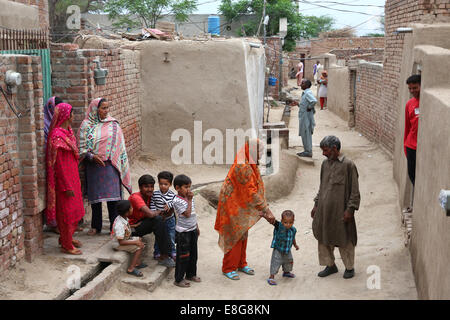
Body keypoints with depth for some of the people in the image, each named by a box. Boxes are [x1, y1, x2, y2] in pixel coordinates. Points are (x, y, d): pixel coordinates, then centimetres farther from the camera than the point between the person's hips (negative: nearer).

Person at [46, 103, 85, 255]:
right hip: (64, 179, -9)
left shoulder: (67, 131, 8)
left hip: (72, 176, 9)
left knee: (74, 209, 19)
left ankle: (67, 238, 34)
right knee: (67, 211, 1)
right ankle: (66, 245, 13)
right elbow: (58, 164, -21)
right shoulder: (57, 136, -21)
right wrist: (67, 186, -20)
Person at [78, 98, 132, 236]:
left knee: (112, 196, -4)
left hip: (110, 164, 0)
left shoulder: (113, 124, 4)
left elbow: (120, 146, 7)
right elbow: (81, 146, -1)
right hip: (93, 166, 0)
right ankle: (96, 226, 19)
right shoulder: (86, 125, 1)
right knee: (95, 196, 7)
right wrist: (92, 156, -16)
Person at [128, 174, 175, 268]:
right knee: (157, 219, -27)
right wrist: (160, 211, -16)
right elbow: (150, 214, -35)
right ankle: (163, 256, -23)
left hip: (142, 223, 8)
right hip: (132, 228, -8)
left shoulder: (150, 196, 0)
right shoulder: (136, 197, -25)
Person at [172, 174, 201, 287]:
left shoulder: (190, 198, 7)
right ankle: (178, 279, 8)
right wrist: (189, 200, -20)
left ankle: (191, 274, 32)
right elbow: (187, 214, -25)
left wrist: (197, 227, 20)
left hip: (192, 230, 8)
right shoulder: (177, 201, -18)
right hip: (183, 232, -8)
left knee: (193, 254, 17)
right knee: (183, 256, -2)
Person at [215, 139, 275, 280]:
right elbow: (251, 193, -27)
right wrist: (266, 210, -23)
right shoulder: (242, 167, -26)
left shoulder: (250, 165, 6)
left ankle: (241, 264, 31)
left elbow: (257, 189, 8)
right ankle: (228, 268, 12)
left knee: (243, 235, 17)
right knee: (235, 236, -1)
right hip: (233, 205, -9)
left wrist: (265, 210, 4)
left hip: (243, 206, 9)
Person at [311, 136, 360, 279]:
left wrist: (350, 209, -13)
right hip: (324, 209, 6)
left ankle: (349, 267, 22)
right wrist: (316, 205, 15)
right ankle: (330, 265, 26)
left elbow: (355, 191, -9)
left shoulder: (348, 165, -10)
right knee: (324, 238, 10)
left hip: (340, 210, -6)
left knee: (344, 240, 5)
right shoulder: (325, 164, 10)